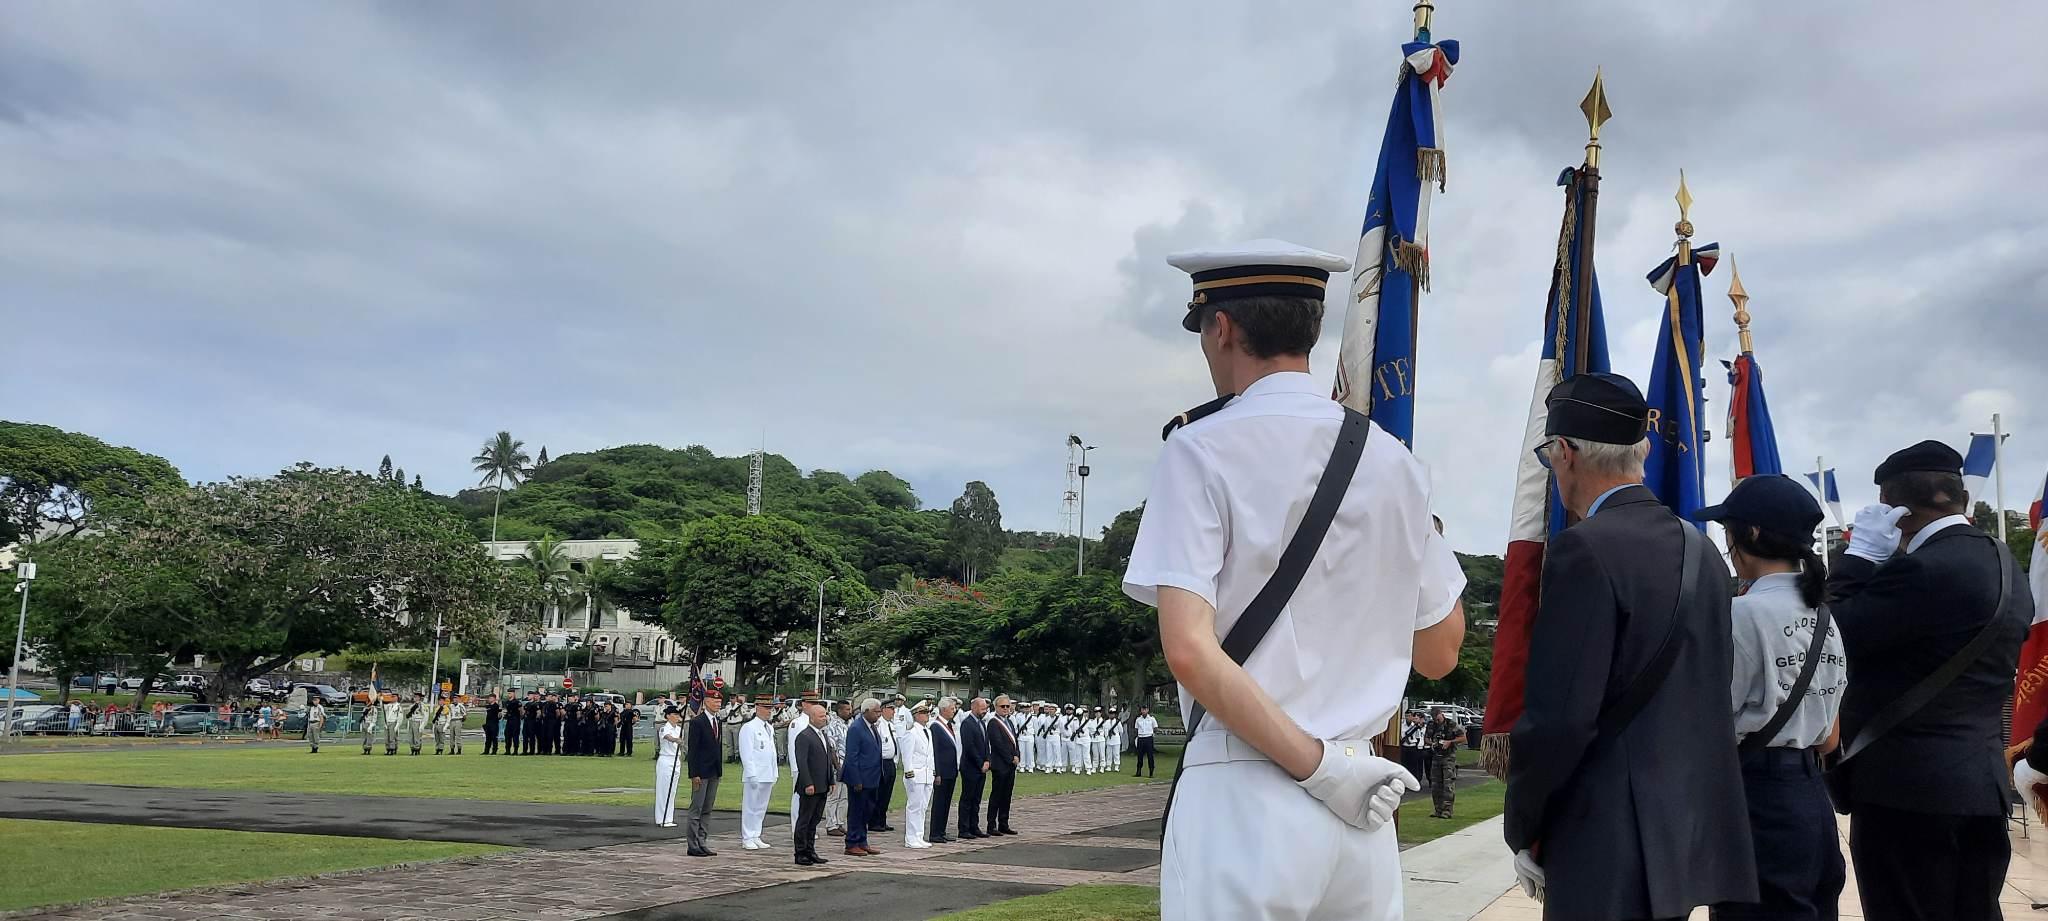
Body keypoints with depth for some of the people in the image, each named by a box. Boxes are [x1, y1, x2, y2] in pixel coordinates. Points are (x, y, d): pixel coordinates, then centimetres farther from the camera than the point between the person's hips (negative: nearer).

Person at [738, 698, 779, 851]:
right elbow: (746, 754, -14)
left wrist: (775, 774, 16)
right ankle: (747, 838, 3)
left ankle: (756, 837, 18)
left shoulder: (770, 728, 16)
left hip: (767, 775, 8)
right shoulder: (749, 728, -9)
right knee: (750, 807, -2)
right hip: (754, 776, -8)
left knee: (761, 808, 11)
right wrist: (752, 775, -19)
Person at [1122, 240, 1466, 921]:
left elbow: (1189, 649, -17)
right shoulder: (1395, 461, 6)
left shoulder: (1202, 449, -7)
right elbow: (1439, 654, 13)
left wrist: (1319, 765, -13)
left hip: (1243, 795, -4)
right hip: (1362, 816, 5)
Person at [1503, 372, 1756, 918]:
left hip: (1613, 848, -8)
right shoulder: (1702, 551, 10)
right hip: (1693, 830, 8)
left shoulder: (1585, 550, -16)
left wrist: (1524, 832, -8)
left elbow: (1558, 716, -20)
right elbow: (1711, 693, 15)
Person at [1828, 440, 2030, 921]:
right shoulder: (2004, 565, 11)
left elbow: (1832, 640, -17)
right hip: (1981, 782, 9)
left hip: (1906, 790, -9)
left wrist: (1860, 553, -9)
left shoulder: (1921, 570, -19)